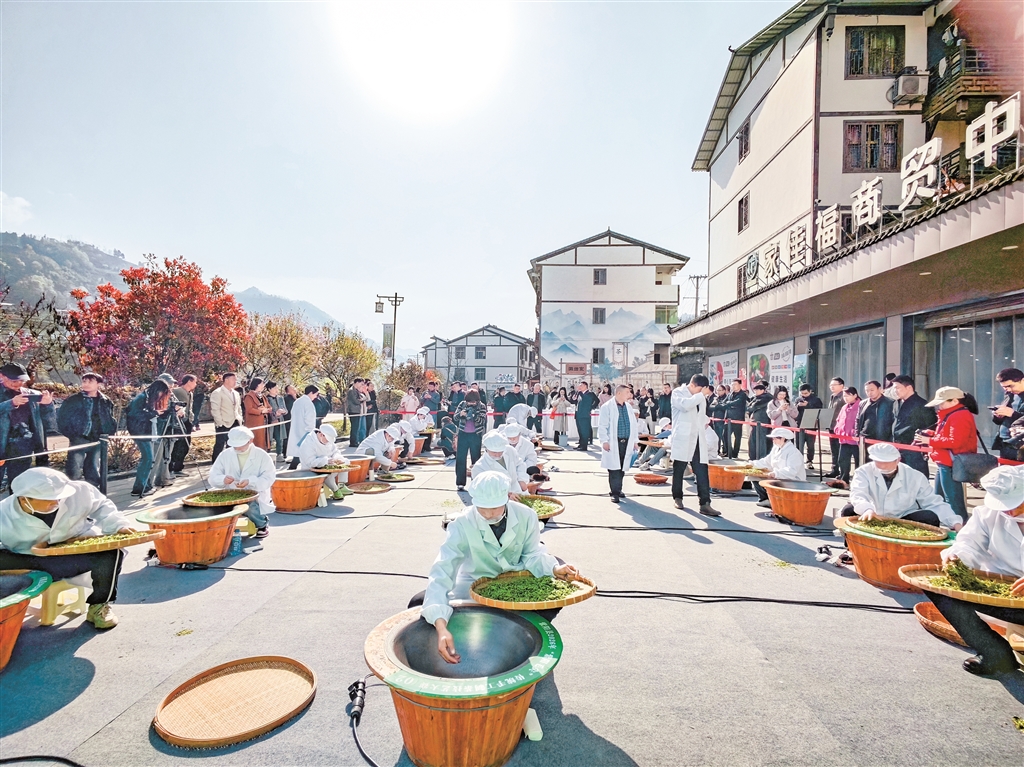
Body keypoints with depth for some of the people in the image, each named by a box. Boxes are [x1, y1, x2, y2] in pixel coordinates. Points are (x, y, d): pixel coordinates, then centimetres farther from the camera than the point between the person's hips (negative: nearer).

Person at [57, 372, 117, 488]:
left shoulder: (105, 402, 7)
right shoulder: (73, 400, -1)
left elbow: (111, 421, 15)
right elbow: (61, 418, 2)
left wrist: (107, 433, 2)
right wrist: (71, 435, -2)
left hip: (97, 442, 3)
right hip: (79, 441, -3)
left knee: (93, 474, 11)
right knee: (74, 473, -6)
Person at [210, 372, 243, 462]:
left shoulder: (236, 393, 16)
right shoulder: (217, 393, -7)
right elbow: (215, 410, -13)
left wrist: (240, 420, 11)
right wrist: (220, 423, -16)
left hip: (235, 424, 7)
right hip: (224, 425, -7)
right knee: (219, 445, -1)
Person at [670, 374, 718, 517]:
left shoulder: (700, 397, 19)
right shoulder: (678, 392, -2)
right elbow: (685, 405, -23)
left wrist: (705, 421, 14)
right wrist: (700, 395, -11)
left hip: (698, 440, 5)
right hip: (682, 439, -5)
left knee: (702, 473, -3)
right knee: (679, 470, 7)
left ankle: (705, 504, -4)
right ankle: (677, 497, 22)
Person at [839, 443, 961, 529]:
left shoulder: (915, 477, -4)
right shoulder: (864, 472, -12)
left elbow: (934, 503, -3)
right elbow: (857, 494, -30)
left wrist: (956, 523, -19)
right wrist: (867, 509, -52)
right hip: (872, 520, -1)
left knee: (931, 518, -24)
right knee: (849, 510, -28)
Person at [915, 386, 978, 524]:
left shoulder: (960, 416, -15)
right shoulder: (949, 415, 18)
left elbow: (955, 441, -24)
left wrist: (930, 441, -18)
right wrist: (930, 434, 7)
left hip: (950, 464, -11)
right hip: (943, 463, 11)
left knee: (953, 499, -5)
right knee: (939, 498, 18)